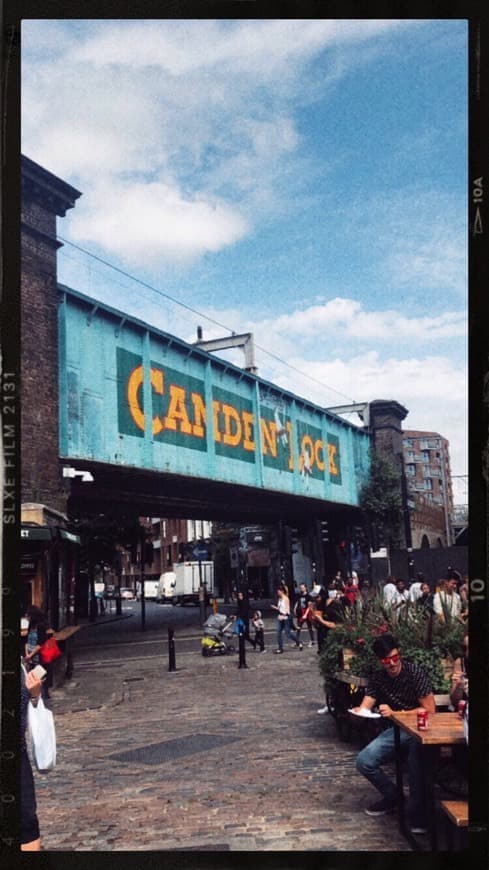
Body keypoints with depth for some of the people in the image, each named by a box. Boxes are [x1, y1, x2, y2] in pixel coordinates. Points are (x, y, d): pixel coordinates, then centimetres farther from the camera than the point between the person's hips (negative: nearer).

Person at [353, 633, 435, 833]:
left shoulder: (415, 673, -11)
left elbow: (429, 710, -13)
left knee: (417, 745, -40)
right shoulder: (378, 678, 6)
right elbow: (365, 706, -2)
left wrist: (394, 713, -18)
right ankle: (392, 795, 14)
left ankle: (417, 809, -23)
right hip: (397, 731, 5)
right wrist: (359, 711, -28)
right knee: (364, 761, -14)